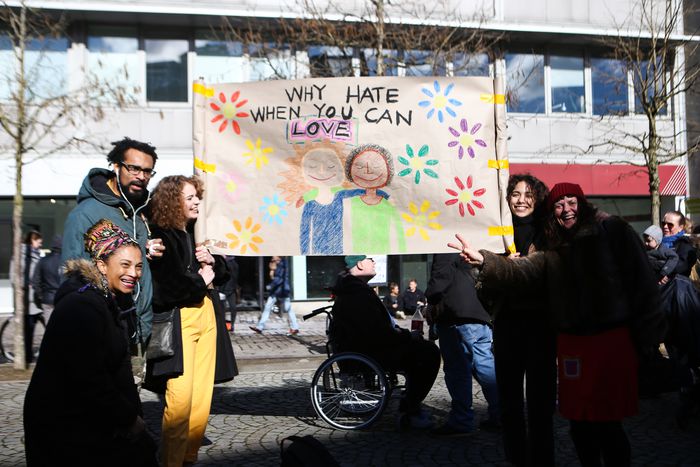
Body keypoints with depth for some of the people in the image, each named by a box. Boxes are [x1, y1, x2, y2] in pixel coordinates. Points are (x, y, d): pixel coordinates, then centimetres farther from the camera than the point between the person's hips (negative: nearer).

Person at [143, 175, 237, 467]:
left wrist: (212, 262, 2)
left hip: (207, 317, 7)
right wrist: (201, 281, -3)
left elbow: (224, 275, 23)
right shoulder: (160, 238, -7)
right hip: (178, 320, -7)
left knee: (202, 397, 5)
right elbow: (167, 287, -17)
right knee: (180, 400, -12)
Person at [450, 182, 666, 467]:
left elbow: (641, 282, -3)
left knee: (607, 422, -3)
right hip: (572, 343, 4)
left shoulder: (613, 231, 1)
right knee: (579, 421, 9)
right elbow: (520, 272, -1)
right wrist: (484, 261, -20)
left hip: (613, 338, -4)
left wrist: (649, 334, -7)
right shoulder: (553, 253, 13)